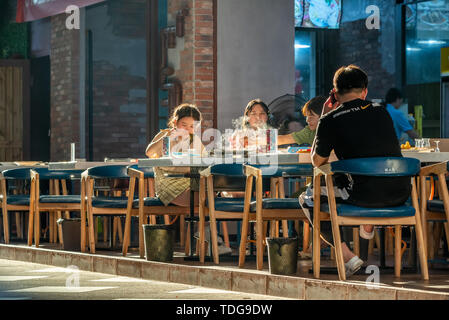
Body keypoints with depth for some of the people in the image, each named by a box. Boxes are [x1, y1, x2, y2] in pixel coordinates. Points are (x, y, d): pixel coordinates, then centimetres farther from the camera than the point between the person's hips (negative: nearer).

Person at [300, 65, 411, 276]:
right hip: (400, 195, 5)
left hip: (364, 197, -5)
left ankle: (347, 257, 8)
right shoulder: (381, 112, 13)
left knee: (308, 199, 17)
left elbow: (317, 162, 12)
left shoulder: (330, 121, -1)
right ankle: (368, 227, 47)